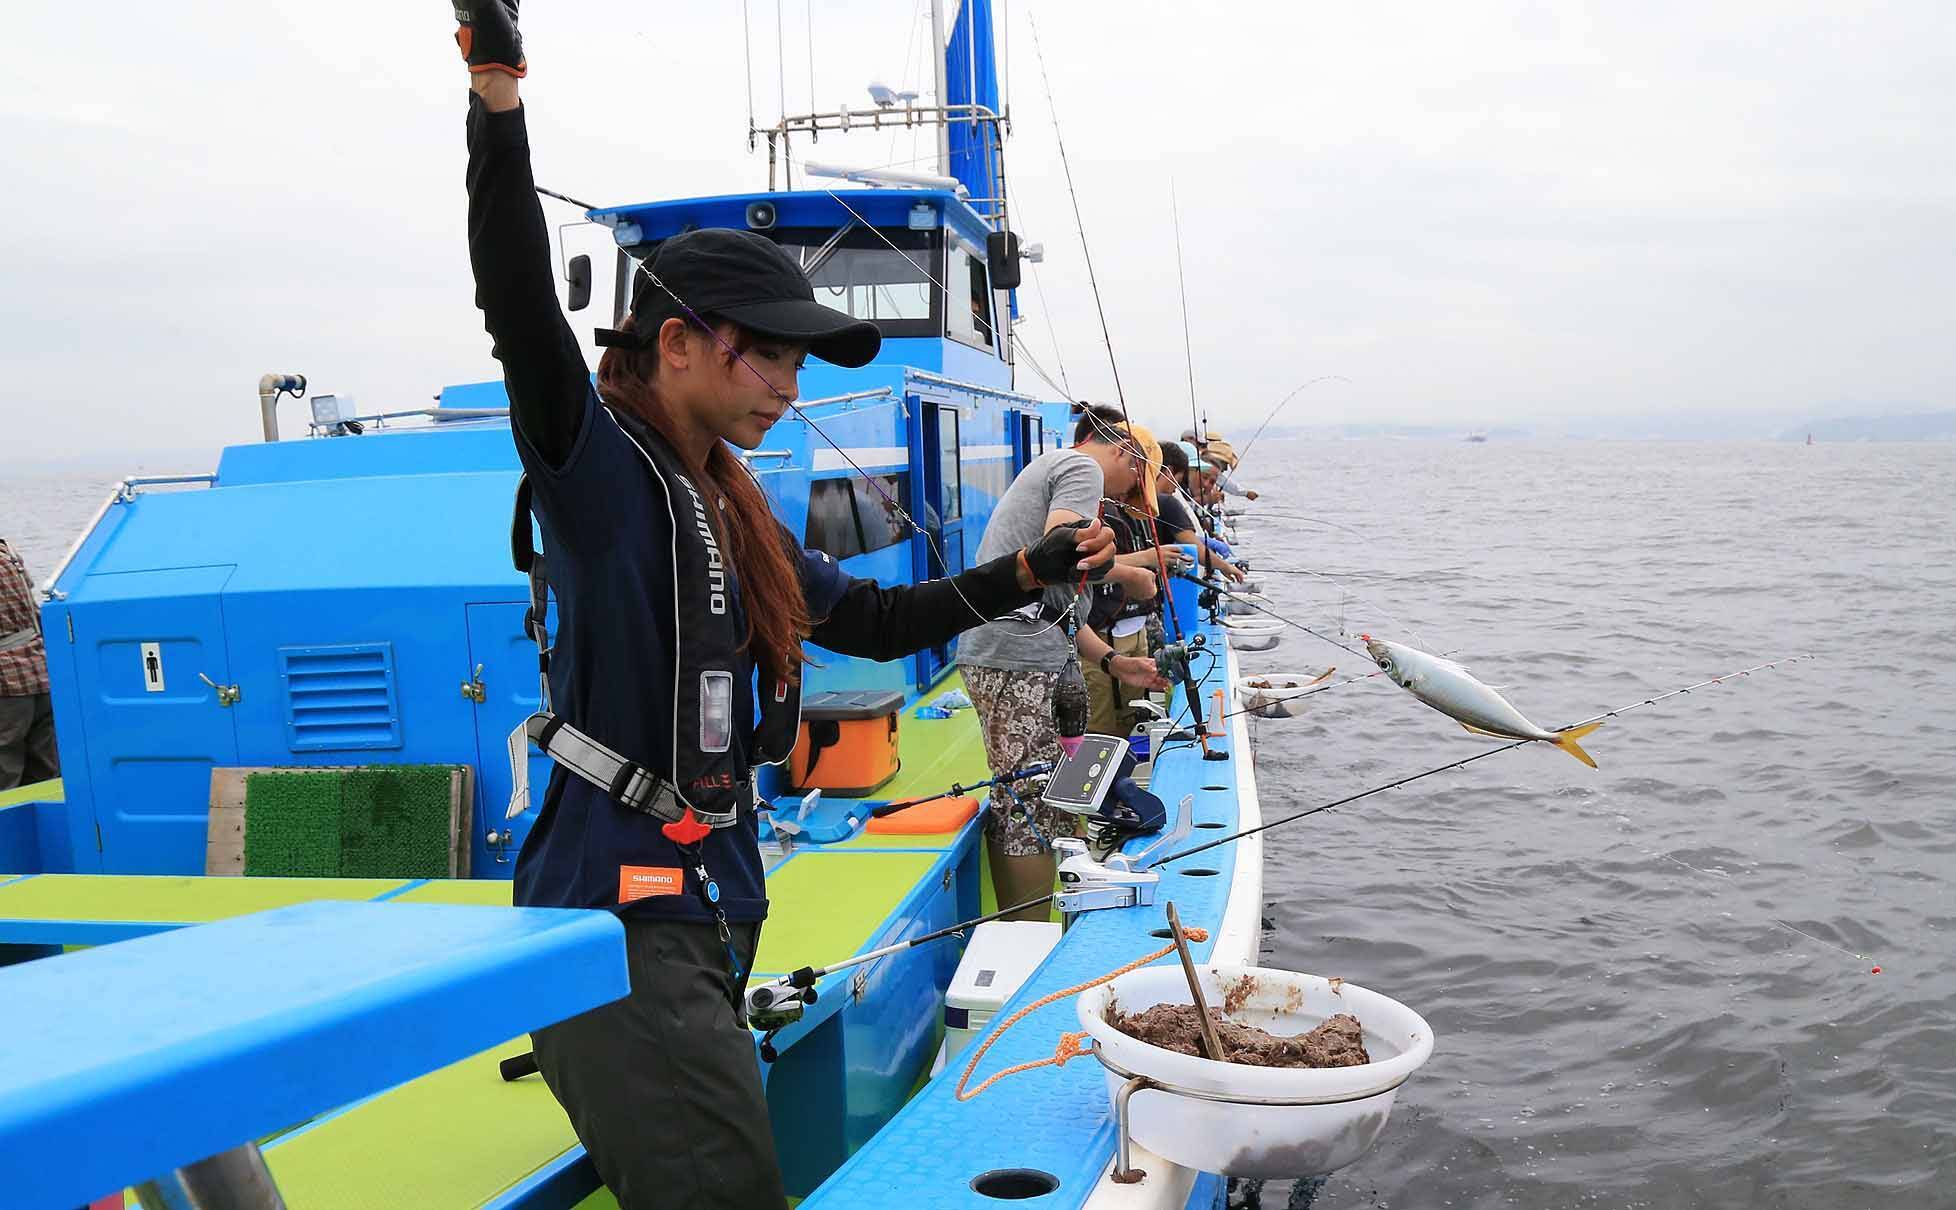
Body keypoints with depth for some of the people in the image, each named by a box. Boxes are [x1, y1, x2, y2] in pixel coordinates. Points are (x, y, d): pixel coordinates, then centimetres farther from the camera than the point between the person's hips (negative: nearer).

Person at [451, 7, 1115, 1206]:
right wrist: (499, 96, -36)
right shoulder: (594, 464, -8)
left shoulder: (738, 515, 15)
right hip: (616, 900, -8)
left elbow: (876, 622, 22)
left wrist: (1030, 570, 16)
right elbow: (521, 309, -25)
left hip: (716, 903, 8)